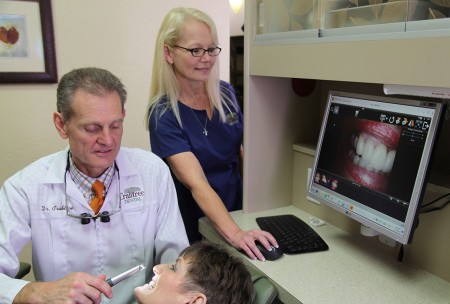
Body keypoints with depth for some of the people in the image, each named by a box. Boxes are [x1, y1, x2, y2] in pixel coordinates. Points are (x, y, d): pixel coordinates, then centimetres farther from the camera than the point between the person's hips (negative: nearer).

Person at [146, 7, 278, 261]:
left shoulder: (226, 93, -3)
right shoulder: (163, 114, -18)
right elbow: (196, 183, -28)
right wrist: (234, 233, -40)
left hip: (237, 211, 4)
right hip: (194, 230, -3)